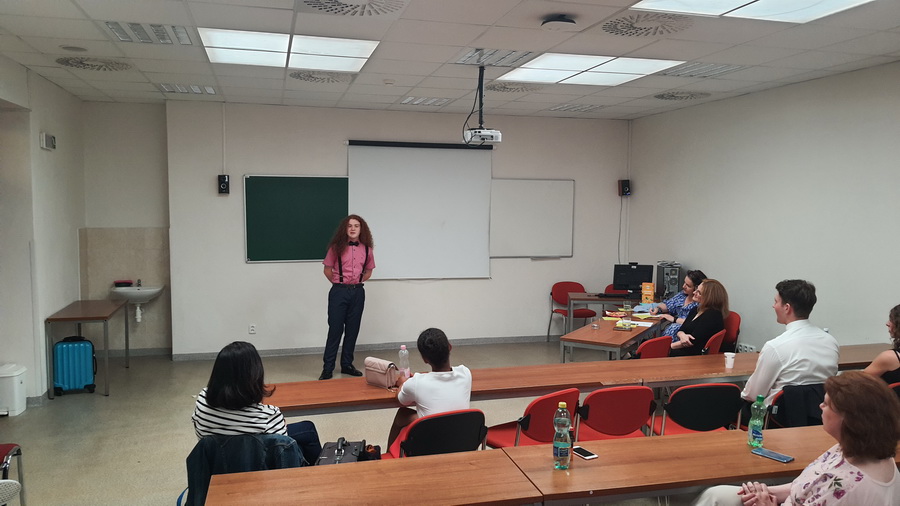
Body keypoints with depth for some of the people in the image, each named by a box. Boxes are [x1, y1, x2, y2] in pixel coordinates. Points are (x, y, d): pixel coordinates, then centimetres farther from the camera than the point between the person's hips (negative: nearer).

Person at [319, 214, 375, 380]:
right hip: (339, 292, -3)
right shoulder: (337, 247, -5)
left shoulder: (367, 249, 3)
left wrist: (358, 281, 7)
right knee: (335, 329, -2)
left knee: (353, 329, 9)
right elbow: (328, 270, 3)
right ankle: (327, 368, 4)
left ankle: (347, 365, 21)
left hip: (358, 292, 3)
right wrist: (339, 283, 7)